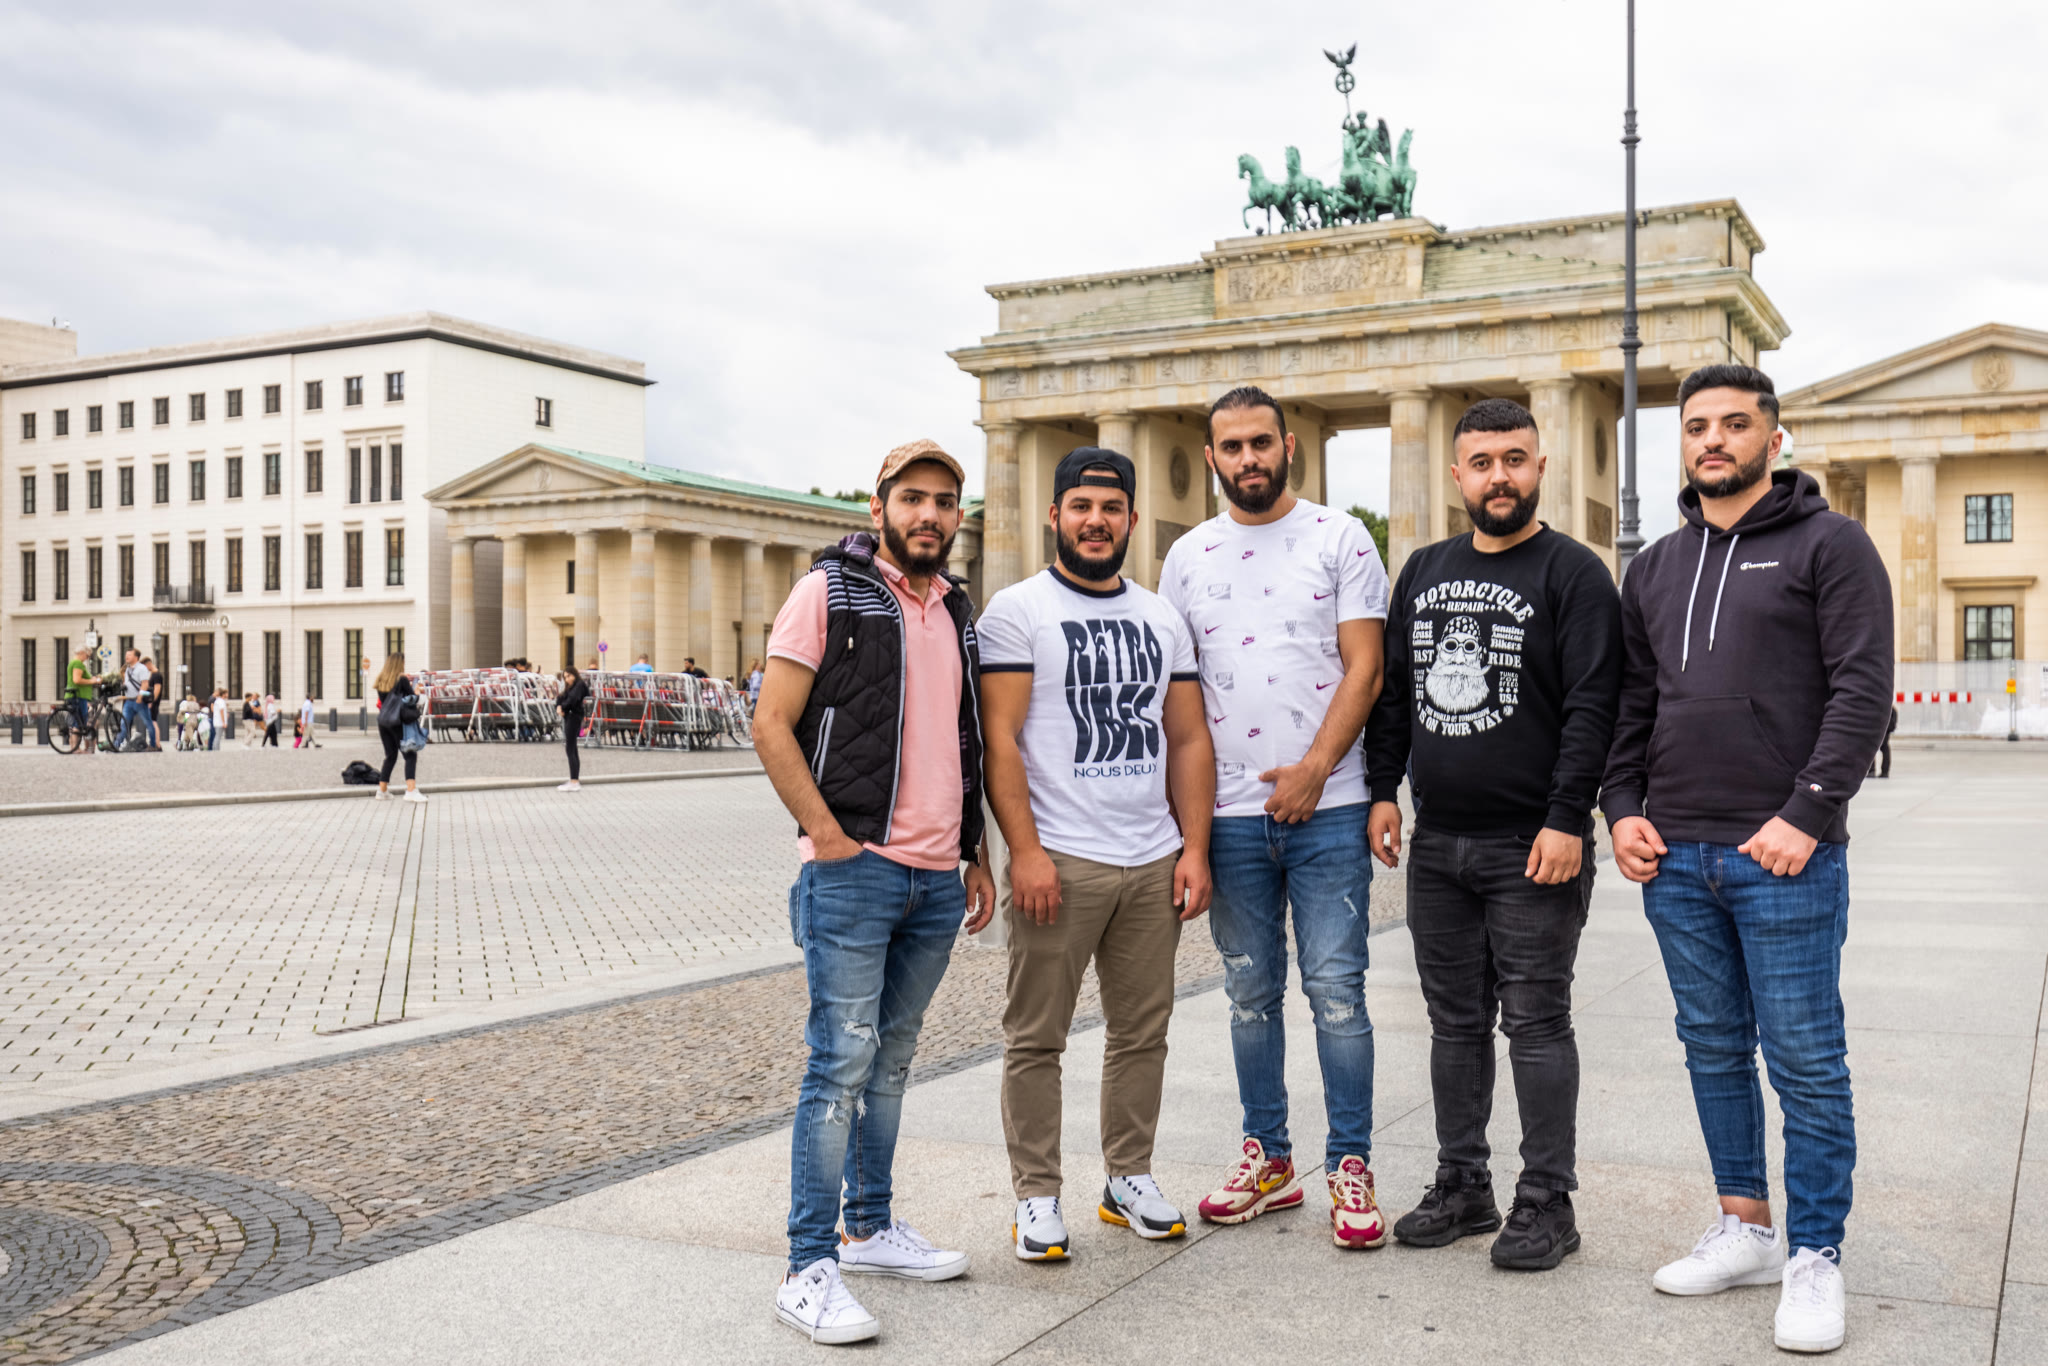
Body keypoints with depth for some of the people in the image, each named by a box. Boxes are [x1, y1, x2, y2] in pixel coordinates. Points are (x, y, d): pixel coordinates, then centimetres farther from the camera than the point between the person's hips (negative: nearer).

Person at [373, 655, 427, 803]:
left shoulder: (380, 681, 10)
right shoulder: (402, 679, -7)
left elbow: (382, 701, 15)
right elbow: (413, 699, -7)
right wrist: (416, 692, 14)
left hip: (382, 720, 6)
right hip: (398, 722, -6)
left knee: (390, 755, 17)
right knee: (410, 755, -6)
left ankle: (382, 790, 19)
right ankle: (411, 790, -20)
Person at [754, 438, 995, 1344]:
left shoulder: (957, 612, 16)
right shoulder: (829, 591, -3)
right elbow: (772, 727, -8)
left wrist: (975, 856, 19)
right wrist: (832, 838, -14)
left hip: (937, 879, 6)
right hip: (853, 872, -6)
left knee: (891, 1057, 15)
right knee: (842, 1062, -7)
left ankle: (871, 1227, 27)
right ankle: (810, 1268, -1)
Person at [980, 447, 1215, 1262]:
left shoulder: (1162, 619, 15)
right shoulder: (1017, 611, -1)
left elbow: (1189, 740, 14)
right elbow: (999, 737, -8)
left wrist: (1195, 849, 5)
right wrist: (1025, 850, -16)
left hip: (1154, 864, 5)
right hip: (1059, 862, -5)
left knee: (1143, 1032, 11)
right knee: (1037, 1037, 1)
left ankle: (1129, 1179, 25)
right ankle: (1036, 1196, 12)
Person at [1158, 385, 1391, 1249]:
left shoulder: (1340, 539, 2)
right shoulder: (1188, 556, 11)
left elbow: (1364, 667, -3)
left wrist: (1313, 770, -13)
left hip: (1326, 807, -3)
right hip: (1228, 813, 3)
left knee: (1336, 989, -2)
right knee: (1251, 994, 11)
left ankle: (1349, 1168, 9)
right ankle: (1268, 1159, 22)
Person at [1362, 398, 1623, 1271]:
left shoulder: (1573, 573, -4)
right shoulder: (1424, 571, 14)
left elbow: (1592, 708, -11)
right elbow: (1393, 690, 18)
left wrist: (1567, 820, -18)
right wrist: (1383, 789, 10)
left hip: (1531, 848, -6)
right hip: (1436, 844, 6)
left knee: (1536, 1025, 1)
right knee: (1455, 1023, 13)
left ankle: (1546, 1203, 10)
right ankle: (1462, 1184, 24)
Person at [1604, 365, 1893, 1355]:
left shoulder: (1829, 546, -1)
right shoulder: (1655, 569, 15)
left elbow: (1863, 692, -9)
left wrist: (1807, 814, -17)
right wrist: (1622, 807, 3)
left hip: (1785, 858, -5)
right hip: (1674, 859, 6)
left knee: (1804, 1060, 0)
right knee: (1713, 1051, 13)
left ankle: (1814, 1258, 11)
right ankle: (1745, 1228, 25)